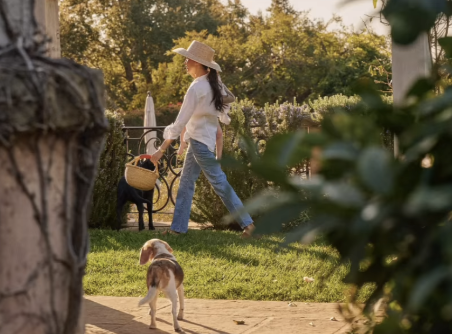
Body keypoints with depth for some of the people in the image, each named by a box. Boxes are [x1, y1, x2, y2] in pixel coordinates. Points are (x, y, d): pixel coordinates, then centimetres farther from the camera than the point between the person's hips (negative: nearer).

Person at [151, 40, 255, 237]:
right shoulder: (213, 82, 3)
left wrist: (161, 150, -20)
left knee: (219, 183, -1)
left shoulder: (196, 89, -23)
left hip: (200, 142, -10)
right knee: (186, 182, 11)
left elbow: (180, 123, -23)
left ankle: (247, 222, 7)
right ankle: (178, 228, 13)